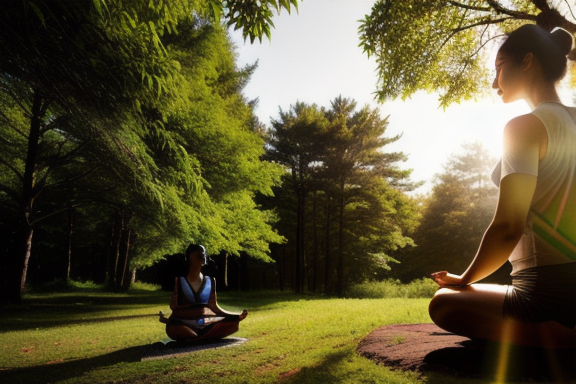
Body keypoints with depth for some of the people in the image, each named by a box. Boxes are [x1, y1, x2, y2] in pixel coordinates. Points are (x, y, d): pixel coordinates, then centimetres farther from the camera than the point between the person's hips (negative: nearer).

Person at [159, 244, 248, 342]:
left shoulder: (210, 281, 12)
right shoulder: (180, 281, 5)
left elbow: (213, 306, 15)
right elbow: (174, 307, 3)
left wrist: (238, 315, 9)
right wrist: (166, 319, -19)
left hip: (206, 326, 4)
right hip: (185, 326, -3)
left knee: (233, 322, -21)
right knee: (172, 328, -37)